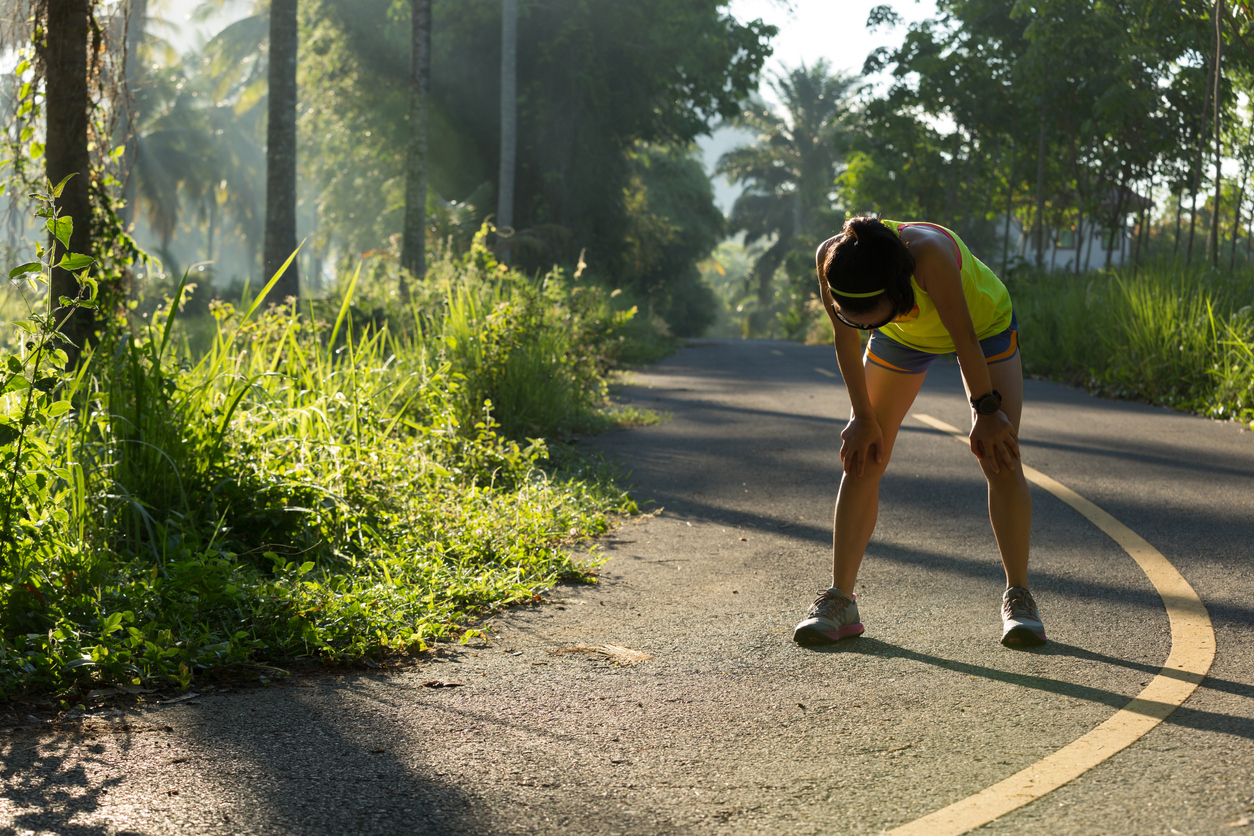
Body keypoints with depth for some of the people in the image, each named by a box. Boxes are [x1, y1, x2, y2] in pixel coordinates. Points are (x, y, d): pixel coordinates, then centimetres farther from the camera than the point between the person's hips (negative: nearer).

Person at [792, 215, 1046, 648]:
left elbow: (965, 339, -32)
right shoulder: (830, 258, -33)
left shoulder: (929, 252, -45)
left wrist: (988, 413, -22)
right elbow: (846, 341, -16)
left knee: (1000, 459, -14)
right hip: (905, 334, 3)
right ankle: (840, 600, 1)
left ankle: (1018, 597, 0)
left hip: (983, 324, -3)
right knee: (861, 459, -5)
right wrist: (864, 418, -10)